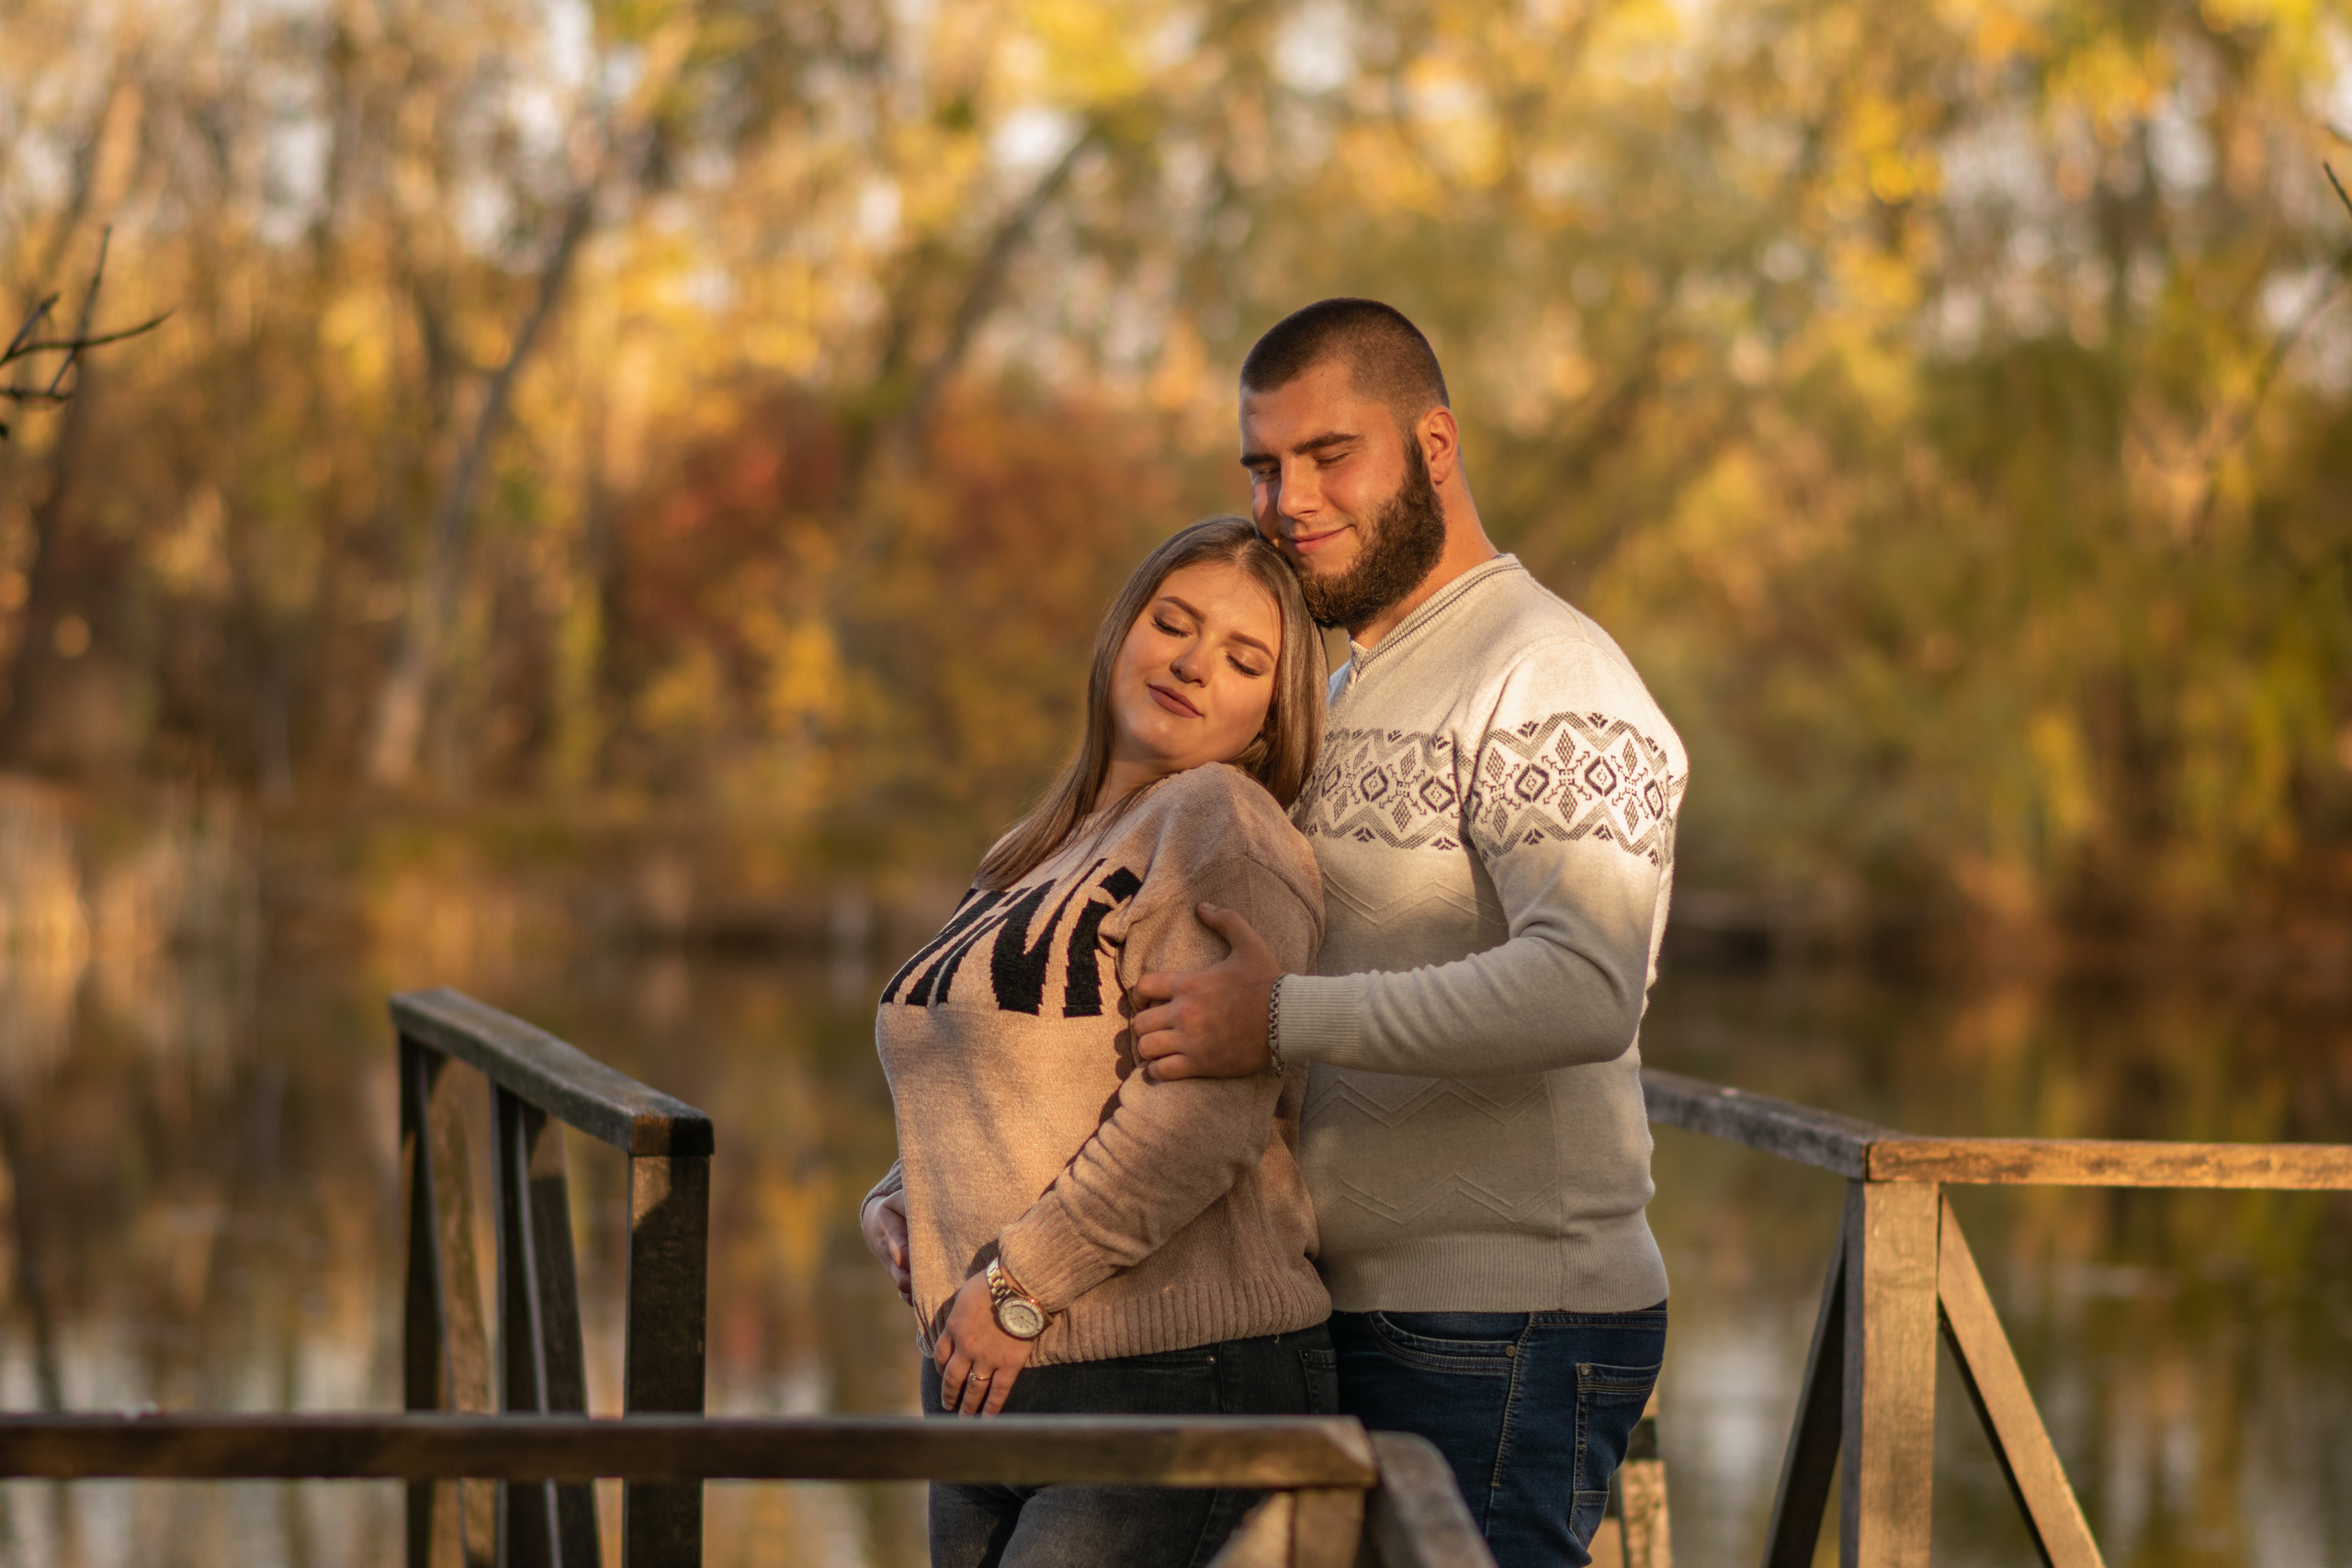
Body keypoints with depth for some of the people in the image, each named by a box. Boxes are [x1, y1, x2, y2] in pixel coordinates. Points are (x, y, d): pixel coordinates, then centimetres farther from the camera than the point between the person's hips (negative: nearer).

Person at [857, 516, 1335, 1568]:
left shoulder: (1219, 820, -8)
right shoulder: (1025, 865, 18)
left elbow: (1205, 1107, -20)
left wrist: (1021, 1280, -15)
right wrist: (899, 1208, 6)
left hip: (1176, 1383, -8)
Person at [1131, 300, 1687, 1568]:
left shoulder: (1547, 681, -12)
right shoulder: (1342, 700, 19)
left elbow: (1584, 989, -28)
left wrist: (1287, 1018, -27)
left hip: (1500, 1337, -9)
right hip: (1362, 1319, 9)